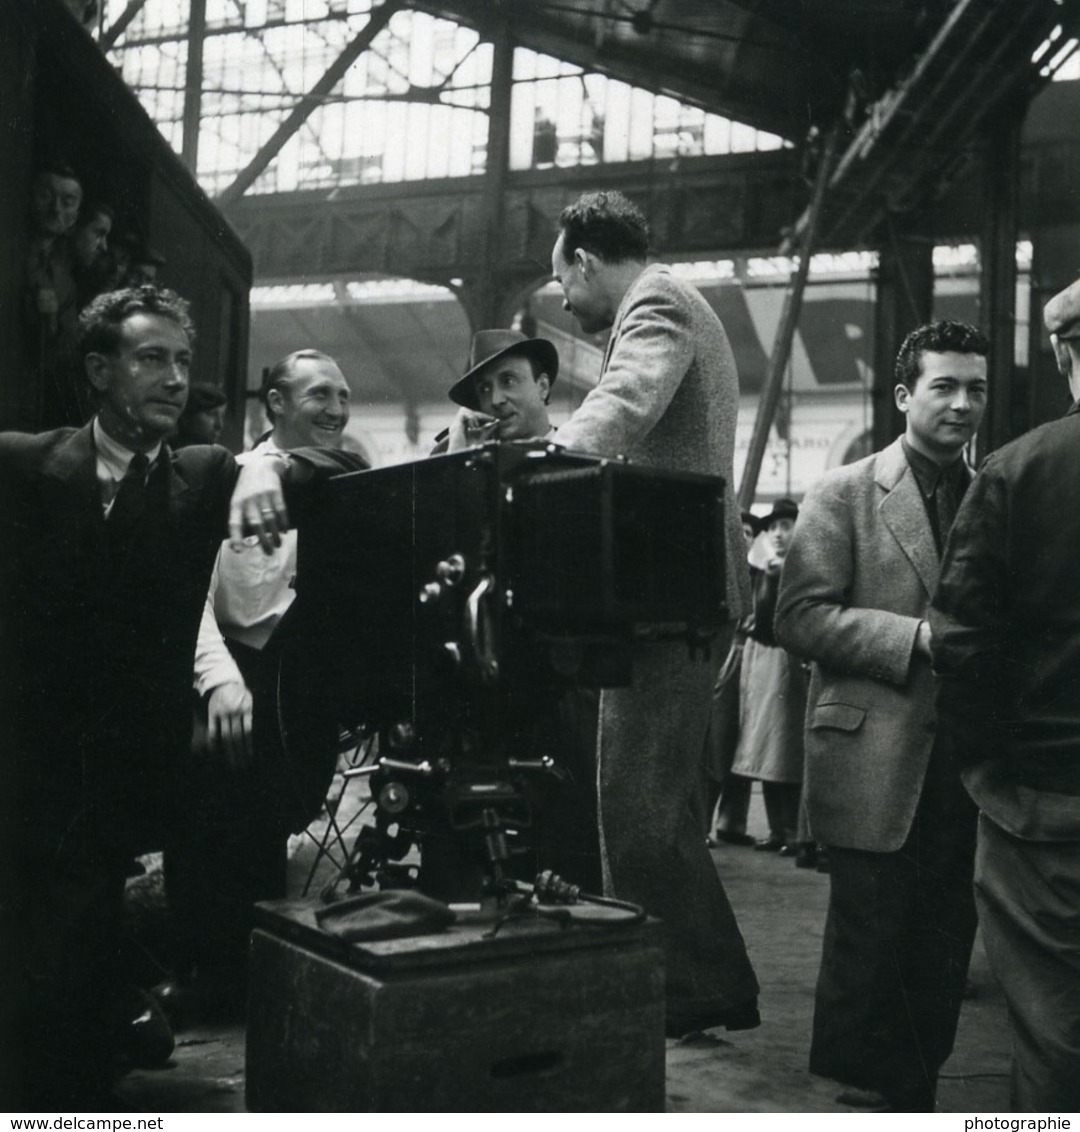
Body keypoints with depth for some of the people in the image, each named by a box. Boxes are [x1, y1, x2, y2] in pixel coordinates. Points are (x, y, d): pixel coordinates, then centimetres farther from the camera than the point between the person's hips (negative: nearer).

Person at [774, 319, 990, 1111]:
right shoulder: (844, 496, -1)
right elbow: (800, 616, -9)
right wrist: (916, 638, -17)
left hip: (967, 764, 5)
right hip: (877, 767, -4)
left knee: (943, 953, 11)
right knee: (869, 950, 1)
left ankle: (918, 1096, 24)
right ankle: (858, 1095, 16)